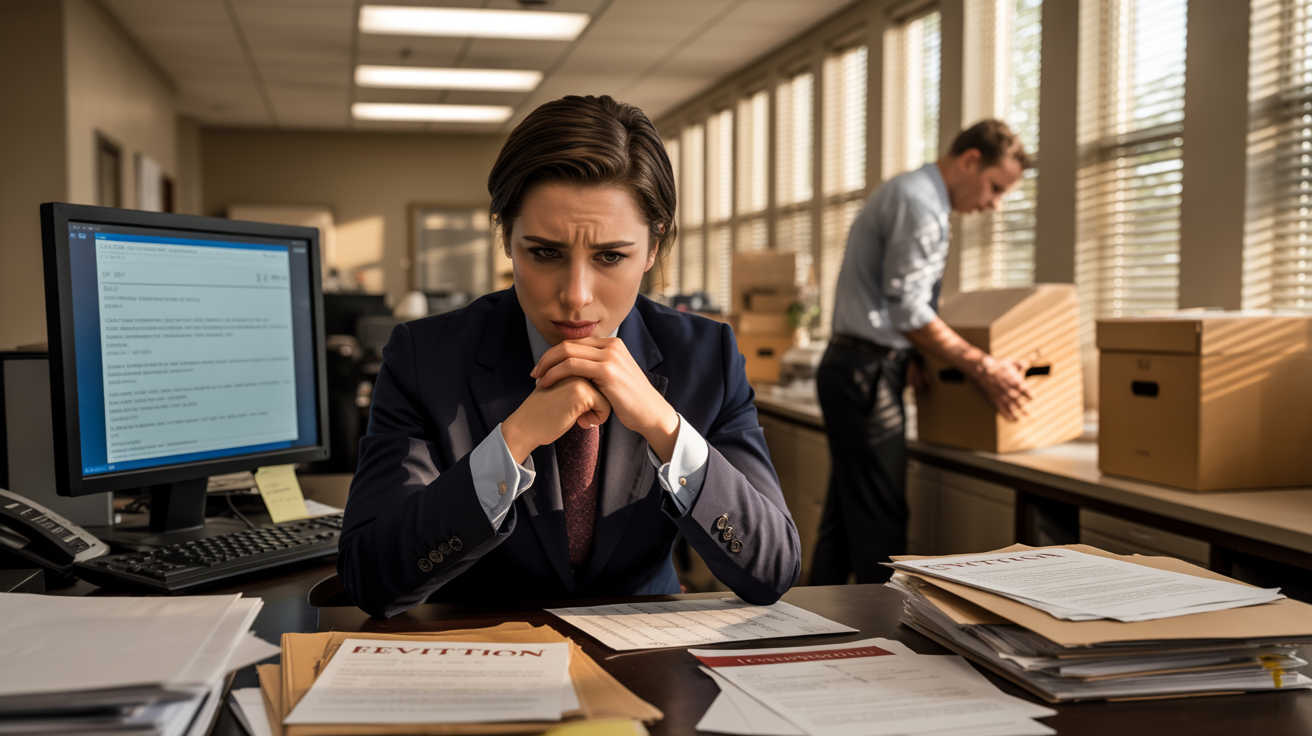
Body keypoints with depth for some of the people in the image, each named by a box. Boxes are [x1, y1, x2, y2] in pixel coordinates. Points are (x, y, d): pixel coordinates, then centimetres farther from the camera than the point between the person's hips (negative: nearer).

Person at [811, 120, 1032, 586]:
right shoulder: (920, 203, -13)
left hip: (850, 367, 11)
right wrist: (983, 368, -15)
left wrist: (912, 359, 16)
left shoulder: (909, 193, 20)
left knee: (844, 517, 13)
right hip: (867, 374, -11)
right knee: (880, 524, -7)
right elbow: (907, 310, -18)